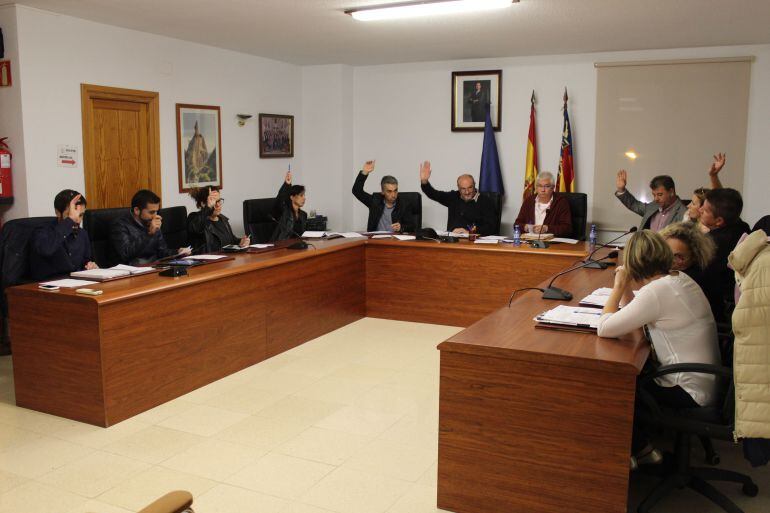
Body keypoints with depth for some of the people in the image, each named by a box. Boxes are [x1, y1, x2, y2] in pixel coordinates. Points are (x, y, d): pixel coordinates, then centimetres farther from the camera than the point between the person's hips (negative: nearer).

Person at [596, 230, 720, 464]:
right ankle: (640, 443, 24)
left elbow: (604, 329, -23)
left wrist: (618, 287, -14)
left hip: (691, 392, -9)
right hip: (704, 381, 9)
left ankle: (641, 449, 22)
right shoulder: (678, 278, 4)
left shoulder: (656, 291, -25)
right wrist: (626, 288, 0)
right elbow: (634, 315, 14)